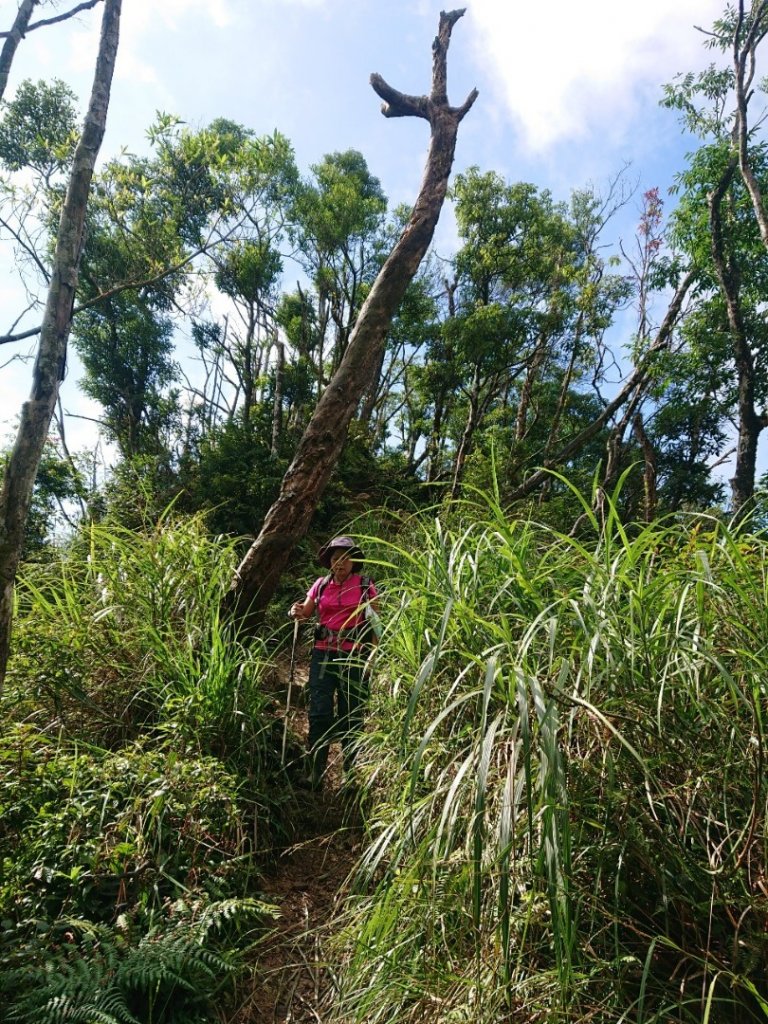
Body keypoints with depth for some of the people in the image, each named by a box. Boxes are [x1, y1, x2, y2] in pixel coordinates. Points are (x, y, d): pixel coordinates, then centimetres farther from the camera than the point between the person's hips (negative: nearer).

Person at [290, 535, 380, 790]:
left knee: (351, 714, 6)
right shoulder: (321, 585, 8)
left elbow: (375, 623, 0)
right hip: (323, 654, 2)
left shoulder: (366, 586, 0)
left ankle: (352, 772, 20)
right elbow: (306, 612, 8)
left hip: (354, 657, -2)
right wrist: (297, 612, -16)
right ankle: (316, 773, 10)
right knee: (319, 713, -1)